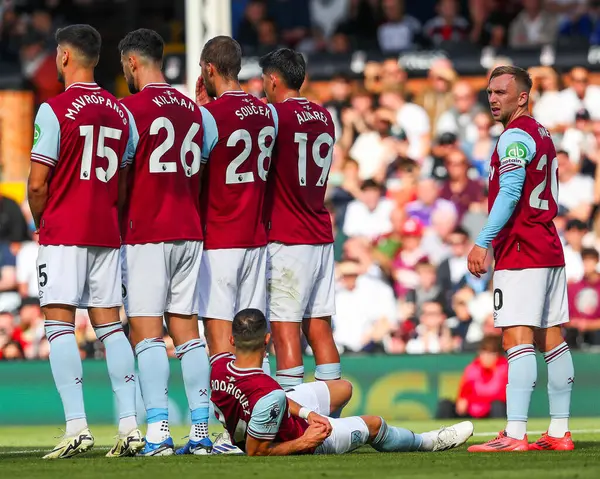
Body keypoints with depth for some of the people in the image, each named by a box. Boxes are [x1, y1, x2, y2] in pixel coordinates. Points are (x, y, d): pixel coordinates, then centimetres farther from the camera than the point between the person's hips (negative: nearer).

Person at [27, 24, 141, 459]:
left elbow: (38, 183, -10)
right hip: (107, 234, 6)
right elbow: (125, 182, 13)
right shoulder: (120, 112, 9)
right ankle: (130, 427, 2)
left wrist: (41, 223, 7)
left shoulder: (54, 110, -10)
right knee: (110, 325, 8)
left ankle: (77, 426, -14)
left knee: (59, 325, -4)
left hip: (63, 232, -6)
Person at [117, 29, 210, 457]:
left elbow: (120, 180, -8)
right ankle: (201, 431, 5)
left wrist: (117, 230, 1)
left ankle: (158, 430, -15)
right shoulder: (192, 109, 13)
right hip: (190, 233, 6)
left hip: (146, 235, -6)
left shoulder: (133, 108, -8)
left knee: (147, 332, -7)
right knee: (187, 331, 8)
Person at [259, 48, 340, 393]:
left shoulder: (276, 115, -12)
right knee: (319, 326, 10)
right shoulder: (324, 118, 12)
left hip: (286, 240, -7)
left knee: (285, 326, -7)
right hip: (322, 238, 7)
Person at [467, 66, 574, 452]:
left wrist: (482, 243, -21)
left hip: (521, 253, -10)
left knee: (518, 338, -14)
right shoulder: (543, 136, 20)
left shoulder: (516, 136, -9)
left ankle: (515, 434, -21)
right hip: (550, 250, 10)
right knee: (551, 338, 10)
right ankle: (559, 431, 11)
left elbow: (509, 194, -19)